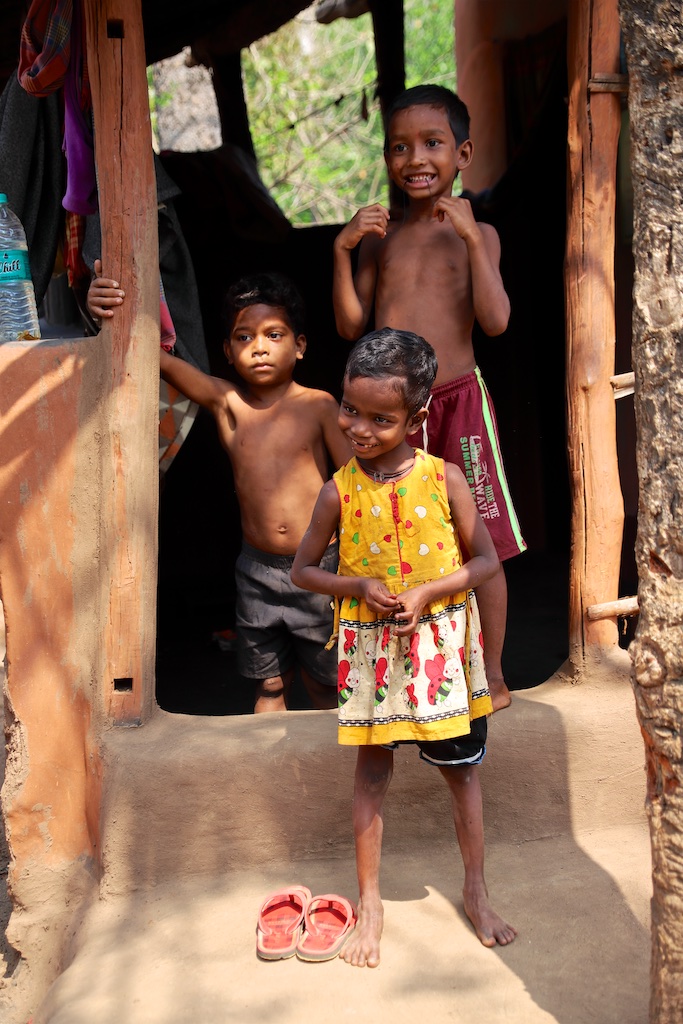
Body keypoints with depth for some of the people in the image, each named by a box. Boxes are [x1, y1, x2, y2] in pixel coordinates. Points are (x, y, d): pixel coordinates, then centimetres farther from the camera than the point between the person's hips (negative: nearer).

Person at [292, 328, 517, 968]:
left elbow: (486, 560, -3)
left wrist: (428, 590, -18)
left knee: (460, 767, 13)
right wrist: (359, 586, -16)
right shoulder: (340, 490, -8)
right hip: (370, 648, 0)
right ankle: (370, 902, 24)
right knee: (372, 767, 9)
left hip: (440, 644, 0)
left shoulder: (444, 478, -10)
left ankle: (476, 891, 31)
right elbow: (302, 569, 1)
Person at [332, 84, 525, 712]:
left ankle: (493, 674, 18)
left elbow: (496, 321, -13)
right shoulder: (379, 237, 7)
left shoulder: (475, 234, 0)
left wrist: (471, 237, -17)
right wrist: (342, 252, -6)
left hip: (458, 400, -2)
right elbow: (351, 327, 4)